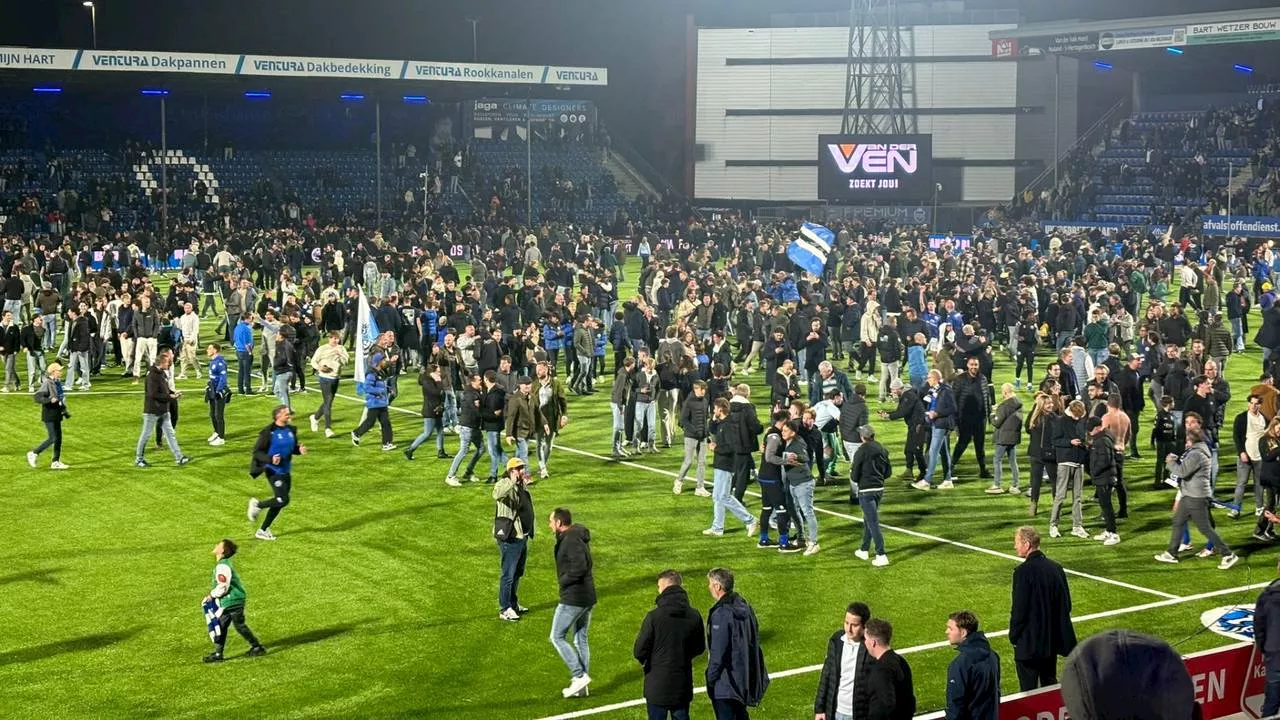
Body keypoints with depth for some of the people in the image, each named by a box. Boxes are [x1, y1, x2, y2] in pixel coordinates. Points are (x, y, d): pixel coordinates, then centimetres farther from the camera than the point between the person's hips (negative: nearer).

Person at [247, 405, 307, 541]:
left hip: (286, 471, 7)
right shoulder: (269, 432, -14)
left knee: (279, 502, 10)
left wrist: (300, 449, -4)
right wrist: (270, 459, -26)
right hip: (274, 471, -7)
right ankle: (257, 505, 12)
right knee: (283, 500, -14)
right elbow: (257, 451, -11)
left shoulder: (291, 430, 6)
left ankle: (263, 530, 24)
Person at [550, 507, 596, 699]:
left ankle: (579, 676, -4)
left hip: (573, 598, -10)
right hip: (588, 597, 10)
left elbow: (580, 567, -28)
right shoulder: (578, 537, 12)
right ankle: (581, 686, 18)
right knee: (580, 640, 14)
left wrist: (563, 581, -15)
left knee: (557, 637, 1)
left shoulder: (570, 540, -19)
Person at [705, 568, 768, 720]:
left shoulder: (721, 614, -22)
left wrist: (711, 678, -10)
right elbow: (754, 640, 14)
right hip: (745, 677, 9)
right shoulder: (745, 607, 5)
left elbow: (717, 653, -21)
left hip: (725, 683, -9)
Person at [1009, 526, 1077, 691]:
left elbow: (1019, 609, -17)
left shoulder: (1023, 571, -19)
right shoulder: (1056, 568, 3)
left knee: (1028, 690, 1)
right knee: (1050, 684, 19)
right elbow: (1066, 604, 9)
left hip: (1029, 642, -7)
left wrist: (1013, 636, -6)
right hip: (1053, 639, 7)